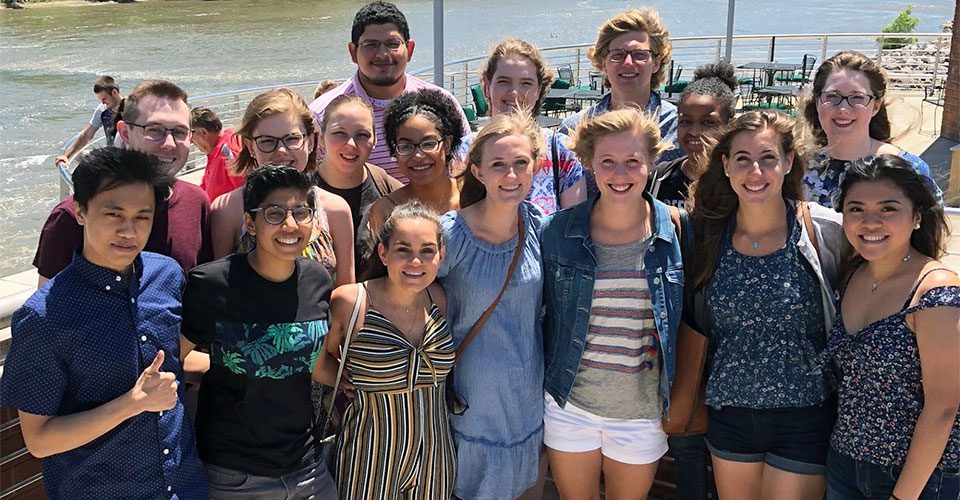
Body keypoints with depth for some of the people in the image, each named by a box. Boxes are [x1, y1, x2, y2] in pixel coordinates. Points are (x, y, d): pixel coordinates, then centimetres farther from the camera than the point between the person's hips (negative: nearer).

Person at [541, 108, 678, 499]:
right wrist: (543, 383, 3)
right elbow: (542, 311, 3)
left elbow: (686, 321, 2)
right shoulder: (558, 231, -8)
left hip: (643, 413, 0)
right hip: (569, 405, 0)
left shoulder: (673, 231, -8)